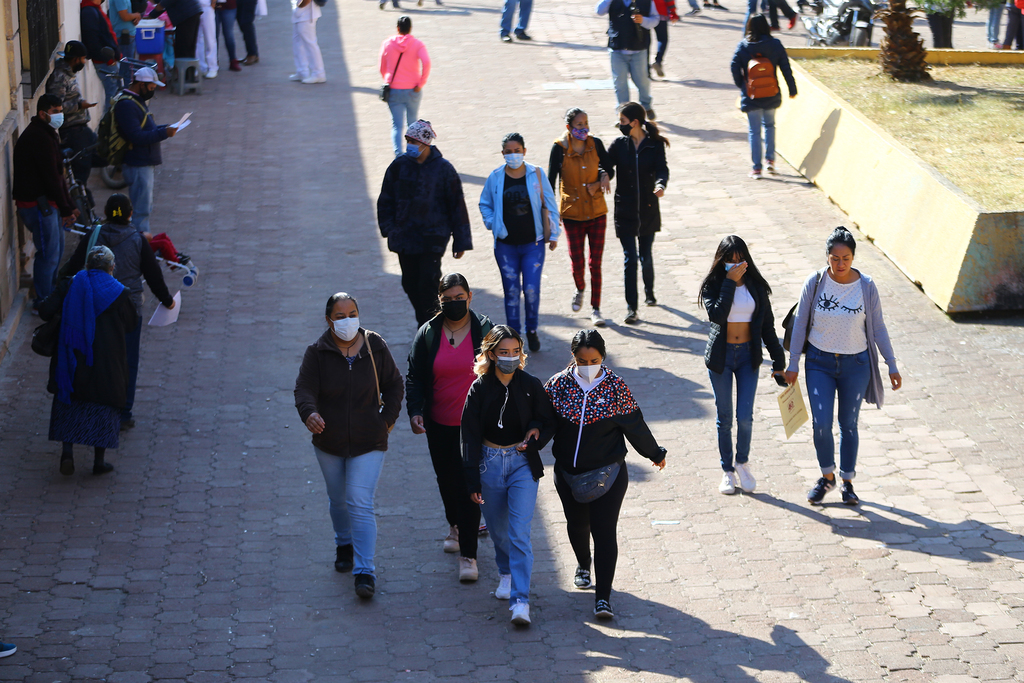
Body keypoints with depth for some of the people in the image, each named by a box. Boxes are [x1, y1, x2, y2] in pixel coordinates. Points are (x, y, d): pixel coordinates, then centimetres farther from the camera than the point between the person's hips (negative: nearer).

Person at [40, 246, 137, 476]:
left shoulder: (69, 286, -3)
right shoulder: (118, 293, -8)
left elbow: (45, 310, -6)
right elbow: (131, 323, 2)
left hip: (72, 358, 2)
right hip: (106, 361, -2)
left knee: (68, 405, 17)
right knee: (103, 405, 10)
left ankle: (67, 451, 1)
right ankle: (99, 460, 13)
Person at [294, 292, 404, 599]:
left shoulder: (375, 347, -4)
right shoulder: (317, 352, -7)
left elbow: (393, 384, 8)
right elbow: (304, 388, -16)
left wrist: (388, 419, -2)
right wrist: (309, 413, -38)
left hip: (368, 443, -2)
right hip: (329, 442, 2)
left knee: (360, 504, -12)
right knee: (338, 500, 20)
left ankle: (365, 572, -12)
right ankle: (344, 545, 48)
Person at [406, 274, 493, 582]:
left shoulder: (485, 331, -5)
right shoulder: (428, 334, 0)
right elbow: (414, 377, 4)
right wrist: (414, 410, -12)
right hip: (439, 424, 3)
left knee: (469, 484, -7)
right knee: (446, 478, 18)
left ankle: (468, 554, -3)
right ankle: (455, 526, 47)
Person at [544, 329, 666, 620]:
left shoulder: (615, 386, -10)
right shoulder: (559, 384, -7)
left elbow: (634, 425, 1)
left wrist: (655, 454, 11)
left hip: (607, 474, -3)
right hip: (568, 473, 3)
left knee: (604, 531, -8)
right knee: (576, 524, 20)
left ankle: (603, 597, -5)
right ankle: (583, 566, 51)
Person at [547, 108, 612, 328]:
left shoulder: (595, 144, -4)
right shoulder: (560, 148, -11)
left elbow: (608, 168, 10)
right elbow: (550, 181, -6)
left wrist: (603, 178, -13)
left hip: (597, 212, 1)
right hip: (572, 214, -1)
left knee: (595, 263, 1)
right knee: (577, 262, 2)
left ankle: (596, 309, 10)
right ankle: (580, 290, 36)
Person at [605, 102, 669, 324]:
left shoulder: (655, 145, -4)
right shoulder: (619, 145, 0)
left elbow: (662, 169, -16)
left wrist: (660, 184, -37)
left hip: (648, 209, 0)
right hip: (625, 211, 0)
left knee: (646, 256, 10)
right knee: (630, 258, -6)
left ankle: (649, 293, 38)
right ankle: (631, 308, -5)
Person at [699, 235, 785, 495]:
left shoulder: (756, 286, 0)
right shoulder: (713, 285, -6)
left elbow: (767, 325, 5)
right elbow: (717, 315, -25)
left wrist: (778, 360, 4)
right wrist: (730, 282, -24)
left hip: (748, 356, 1)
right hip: (720, 356, -1)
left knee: (745, 417, -4)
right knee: (724, 417, 6)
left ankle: (742, 463, 20)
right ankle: (727, 470, 19)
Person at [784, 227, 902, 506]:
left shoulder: (866, 287, -8)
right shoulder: (815, 283, -9)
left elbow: (878, 327, 1)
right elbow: (800, 323, -1)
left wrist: (892, 366, 1)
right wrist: (793, 364, -1)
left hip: (855, 365, 0)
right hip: (819, 363, 0)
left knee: (849, 425, 8)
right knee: (821, 424, -8)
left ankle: (847, 482, 23)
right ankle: (827, 476, 16)